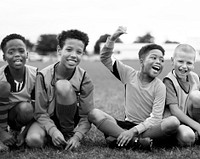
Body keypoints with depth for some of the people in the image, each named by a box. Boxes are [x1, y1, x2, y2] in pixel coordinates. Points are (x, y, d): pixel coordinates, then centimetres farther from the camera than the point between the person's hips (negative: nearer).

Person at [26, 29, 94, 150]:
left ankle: (69, 134, -14)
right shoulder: (44, 76, -16)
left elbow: (86, 115, -12)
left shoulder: (84, 79, -14)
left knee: (63, 85, -28)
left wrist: (77, 136, -29)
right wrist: (53, 131, -30)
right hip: (48, 120, 0)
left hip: (71, 122, 0)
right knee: (33, 140, -34)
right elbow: (41, 113, -13)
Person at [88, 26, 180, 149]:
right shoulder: (129, 74, 2)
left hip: (147, 128, -2)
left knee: (174, 122, -33)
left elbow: (155, 119, -12)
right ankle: (137, 140, -29)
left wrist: (133, 131, -25)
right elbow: (105, 58, 3)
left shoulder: (159, 87, -5)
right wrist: (112, 39, -13)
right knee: (94, 114, -21)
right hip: (126, 124, 2)